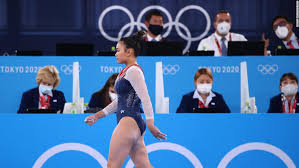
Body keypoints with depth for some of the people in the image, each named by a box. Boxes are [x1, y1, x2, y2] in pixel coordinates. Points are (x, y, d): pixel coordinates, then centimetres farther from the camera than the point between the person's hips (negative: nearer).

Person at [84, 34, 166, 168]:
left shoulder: (133, 70, -9)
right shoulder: (126, 71, 20)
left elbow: (145, 99, -16)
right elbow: (120, 101, 28)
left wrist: (151, 125, -21)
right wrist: (98, 115, 27)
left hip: (130, 122, -10)